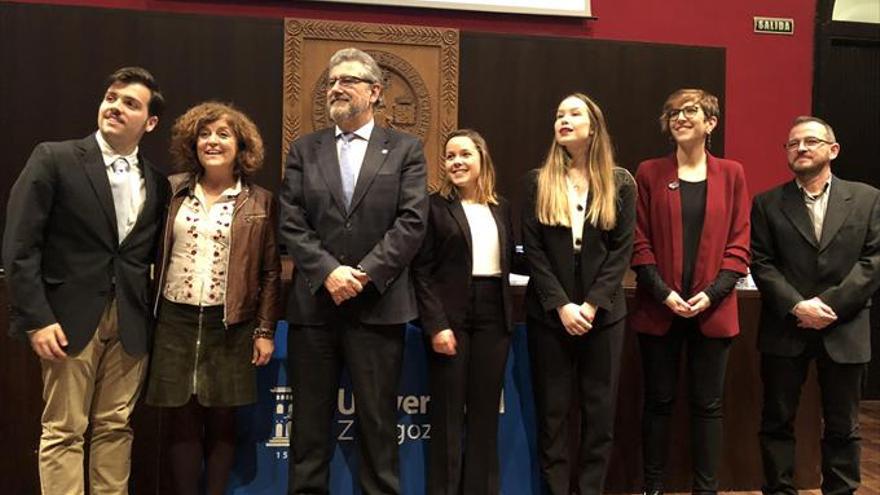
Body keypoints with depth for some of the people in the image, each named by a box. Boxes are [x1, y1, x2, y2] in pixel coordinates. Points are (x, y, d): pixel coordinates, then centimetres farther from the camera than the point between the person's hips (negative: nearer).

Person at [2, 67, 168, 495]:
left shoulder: (156, 182, 9)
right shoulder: (54, 159, -3)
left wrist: (150, 314, 1)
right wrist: (36, 318, -13)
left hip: (130, 323, 4)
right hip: (71, 319, -3)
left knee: (115, 427, 10)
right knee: (63, 431, 4)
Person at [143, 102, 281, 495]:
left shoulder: (259, 202, 2)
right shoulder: (173, 190, 6)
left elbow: (271, 272, 2)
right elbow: (149, 253, 8)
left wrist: (265, 331, -2)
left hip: (230, 326, -1)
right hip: (175, 321, 2)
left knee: (221, 423, 6)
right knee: (182, 423, 7)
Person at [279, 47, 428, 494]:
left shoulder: (405, 149, 5)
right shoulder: (304, 150, 10)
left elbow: (412, 222, -5)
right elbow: (291, 224, 1)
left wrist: (365, 273, -14)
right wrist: (328, 272, -13)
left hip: (378, 304, -2)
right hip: (313, 303, 2)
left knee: (378, 419, 6)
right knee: (309, 419, 10)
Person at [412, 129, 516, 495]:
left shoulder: (501, 207, 13)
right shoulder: (435, 205, -2)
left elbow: (508, 262, 15)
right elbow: (421, 270, -6)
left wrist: (506, 314, 3)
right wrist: (436, 324, -14)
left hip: (494, 315, 4)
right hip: (450, 315, -4)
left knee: (485, 412, 9)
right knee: (448, 413, 2)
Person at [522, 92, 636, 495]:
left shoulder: (620, 183, 3)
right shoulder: (538, 181, 4)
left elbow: (622, 250, -2)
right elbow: (532, 249, -2)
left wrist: (592, 304, -12)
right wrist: (561, 305, -12)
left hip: (603, 313, 0)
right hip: (549, 313, 0)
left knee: (600, 409, 6)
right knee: (552, 410, 5)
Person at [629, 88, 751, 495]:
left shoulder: (731, 174, 7)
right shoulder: (650, 173, 4)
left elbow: (739, 245, 3)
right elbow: (640, 242, 0)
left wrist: (712, 293, -10)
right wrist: (663, 293, -11)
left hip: (713, 310, 1)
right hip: (659, 309, -1)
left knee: (707, 404, 7)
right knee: (658, 401, 7)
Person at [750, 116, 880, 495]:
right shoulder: (767, 204, 5)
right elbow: (761, 263, -2)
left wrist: (828, 304, -13)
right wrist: (797, 307, -15)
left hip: (844, 332, 0)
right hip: (785, 330, 0)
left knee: (842, 427, 10)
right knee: (777, 422, 8)